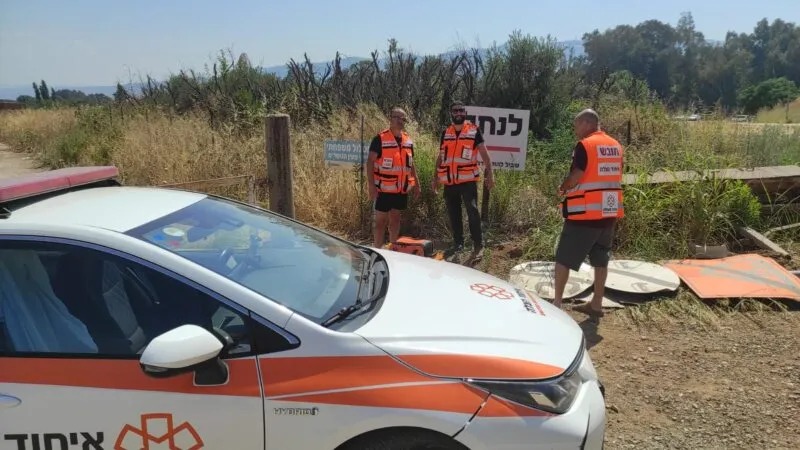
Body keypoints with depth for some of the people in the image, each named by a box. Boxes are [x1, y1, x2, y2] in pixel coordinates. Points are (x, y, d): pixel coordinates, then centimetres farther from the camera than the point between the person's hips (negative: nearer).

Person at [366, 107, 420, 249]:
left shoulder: (408, 140, 10)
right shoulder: (380, 139, -10)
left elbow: (411, 163, 18)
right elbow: (370, 162, -12)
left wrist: (416, 183, 14)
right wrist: (371, 185, -18)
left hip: (402, 189, 6)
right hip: (384, 189, -6)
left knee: (395, 220, 14)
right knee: (381, 221, -1)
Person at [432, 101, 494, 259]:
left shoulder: (474, 131, 1)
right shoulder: (445, 133, 13)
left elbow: (484, 154, 0)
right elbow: (441, 157, 19)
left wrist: (489, 174, -9)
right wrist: (436, 177, 15)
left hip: (468, 179, -4)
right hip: (449, 181, 5)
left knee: (472, 211, -11)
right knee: (453, 214, 10)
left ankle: (478, 245, -5)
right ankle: (458, 243, 21)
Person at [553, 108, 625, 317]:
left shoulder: (585, 145, -12)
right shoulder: (616, 146, 11)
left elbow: (575, 178, -17)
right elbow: (611, 177, 15)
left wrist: (562, 188, 4)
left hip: (585, 212, -7)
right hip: (610, 211, 7)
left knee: (564, 258, 3)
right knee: (601, 260, 14)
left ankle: (557, 303, 8)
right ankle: (596, 304, 21)